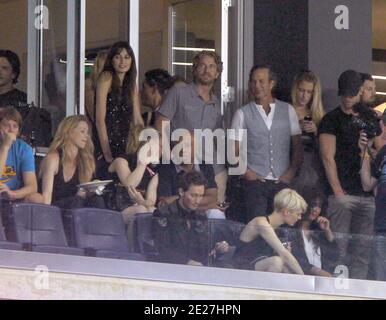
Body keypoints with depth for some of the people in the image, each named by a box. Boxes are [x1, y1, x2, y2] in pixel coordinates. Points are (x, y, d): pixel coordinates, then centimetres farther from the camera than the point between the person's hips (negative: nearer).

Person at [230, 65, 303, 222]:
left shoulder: (288, 110, 10)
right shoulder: (242, 114, 7)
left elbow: (297, 146, 9)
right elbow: (235, 150, 6)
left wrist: (292, 171, -2)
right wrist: (246, 172, -6)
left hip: (282, 181, 1)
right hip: (255, 182, -1)